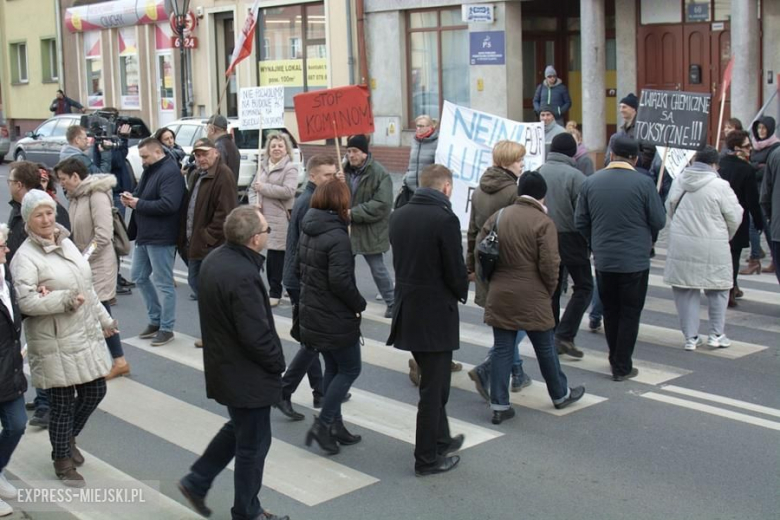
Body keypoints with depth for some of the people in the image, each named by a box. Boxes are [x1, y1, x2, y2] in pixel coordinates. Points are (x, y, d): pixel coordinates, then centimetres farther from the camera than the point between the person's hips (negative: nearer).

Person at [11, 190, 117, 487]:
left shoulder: (66, 243, 10)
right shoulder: (25, 257, -14)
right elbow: (25, 302, -25)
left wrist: (103, 319, 21)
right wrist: (66, 299, -23)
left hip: (86, 336, 7)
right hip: (56, 345, -7)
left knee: (95, 391, 13)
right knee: (63, 404, 4)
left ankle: (69, 439, 39)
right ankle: (63, 462, 23)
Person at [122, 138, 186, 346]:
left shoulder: (170, 172, -16)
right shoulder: (149, 170, 14)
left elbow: (168, 204, -27)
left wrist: (138, 204, -19)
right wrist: (132, 198, -2)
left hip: (161, 237, -10)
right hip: (144, 235, 10)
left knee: (164, 283, -1)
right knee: (139, 277, 17)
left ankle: (166, 328, 9)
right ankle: (155, 320, 28)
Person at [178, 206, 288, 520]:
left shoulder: (214, 259, 0)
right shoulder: (243, 276, -30)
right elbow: (257, 336, -28)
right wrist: (277, 362, -10)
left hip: (222, 365, 9)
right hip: (247, 376, -9)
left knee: (238, 429, 28)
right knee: (253, 445, 9)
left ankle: (197, 481, 33)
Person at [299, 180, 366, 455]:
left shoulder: (307, 231, 5)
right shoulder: (338, 237, -22)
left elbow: (300, 266, 13)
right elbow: (340, 281, -26)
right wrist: (360, 304, -12)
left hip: (312, 314, 8)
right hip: (336, 319, -8)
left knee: (333, 368, 18)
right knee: (350, 369, 6)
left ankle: (335, 425, 25)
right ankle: (323, 424, 1)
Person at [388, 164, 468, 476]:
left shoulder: (398, 216, 3)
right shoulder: (445, 219, -19)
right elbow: (456, 269, -17)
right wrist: (461, 293, 6)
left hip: (406, 311, 7)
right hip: (436, 314, -7)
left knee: (433, 381, 24)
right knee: (433, 388, 5)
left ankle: (440, 440, 38)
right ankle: (427, 459, 15)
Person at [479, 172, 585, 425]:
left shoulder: (499, 216, 3)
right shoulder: (543, 222, -12)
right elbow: (549, 264, -15)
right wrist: (550, 290, 2)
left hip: (499, 296, 4)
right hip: (532, 298, -4)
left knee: (502, 349, 9)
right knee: (545, 348, 13)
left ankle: (499, 405, 8)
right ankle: (561, 395, 32)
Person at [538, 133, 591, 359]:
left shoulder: (539, 173, -1)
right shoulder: (575, 176, -14)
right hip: (570, 238, -5)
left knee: (551, 289, 15)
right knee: (583, 286, 8)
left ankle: (550, 336, 18)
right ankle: (565, 335, -2)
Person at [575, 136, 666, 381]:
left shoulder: (590, 182, -3)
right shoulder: (643, 183, -12)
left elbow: (580, 222, 2)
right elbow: (659, 221, -6)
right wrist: (648, 240, 15)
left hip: (603, 259, 3)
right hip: (635, 260, -3)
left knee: (610, 310, 19)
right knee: (630, 313, 8)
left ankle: (616, 359, 30)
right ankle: (622, 367, 11)